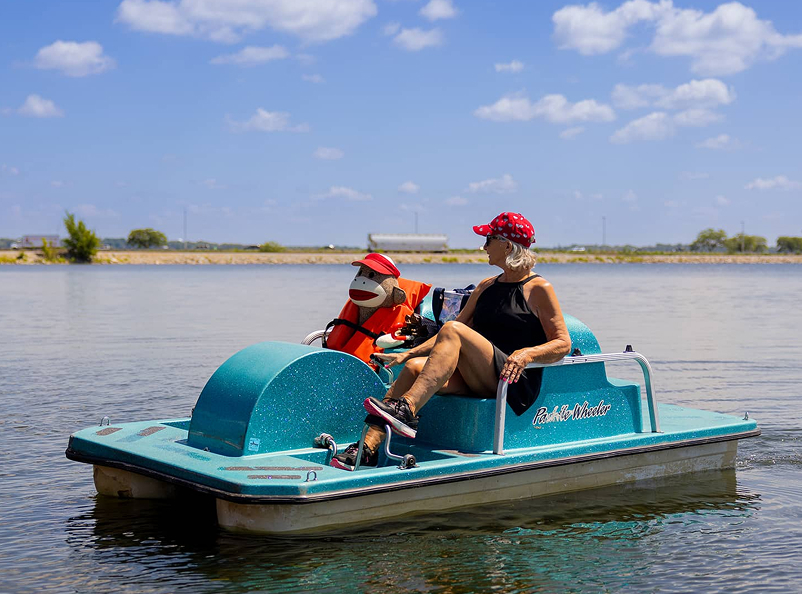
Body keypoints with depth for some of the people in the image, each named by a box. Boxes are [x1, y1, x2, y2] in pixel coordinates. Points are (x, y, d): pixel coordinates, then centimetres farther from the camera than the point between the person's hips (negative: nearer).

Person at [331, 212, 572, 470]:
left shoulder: (539, 289, 1)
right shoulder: (487, 286, 21)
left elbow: (563, 344, -5)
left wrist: (527, 353, -23)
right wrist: (407, 354, 10)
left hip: (517, 384, -7)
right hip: (479, 383, 7)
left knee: (453, 330, -28)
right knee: (415, 366, -17)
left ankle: (406, 409, -42)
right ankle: (369, 446, -27)